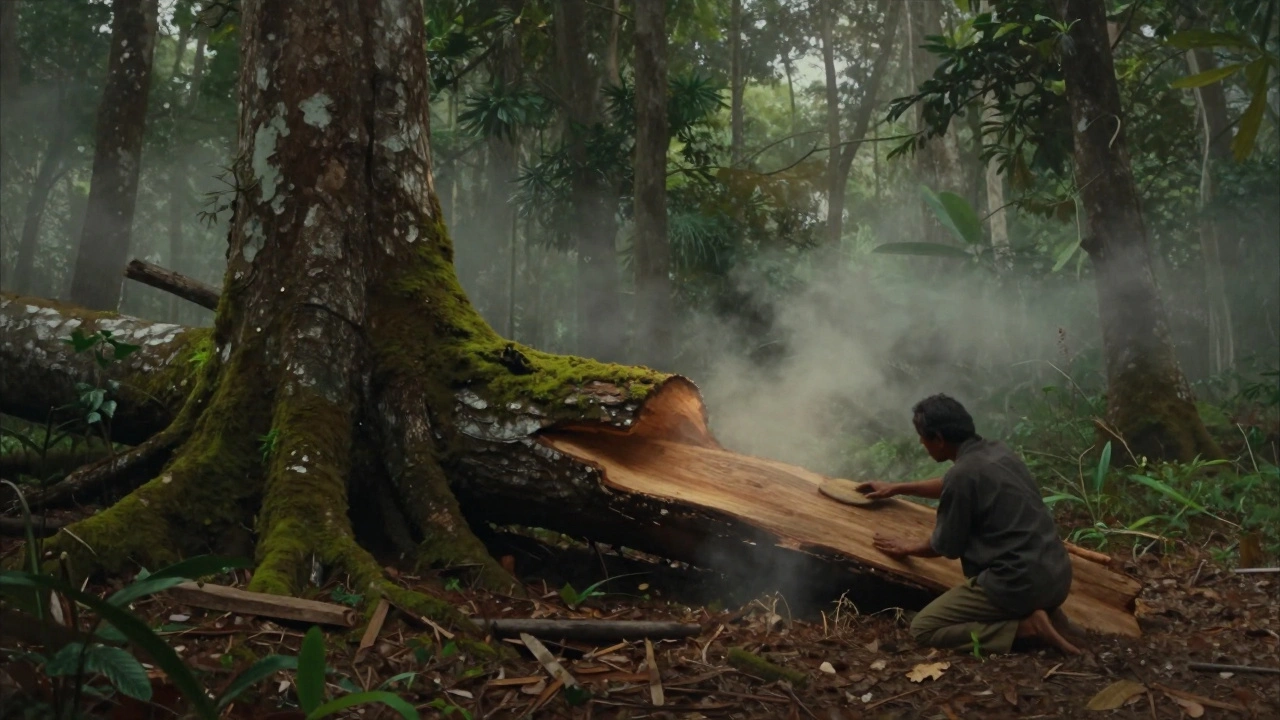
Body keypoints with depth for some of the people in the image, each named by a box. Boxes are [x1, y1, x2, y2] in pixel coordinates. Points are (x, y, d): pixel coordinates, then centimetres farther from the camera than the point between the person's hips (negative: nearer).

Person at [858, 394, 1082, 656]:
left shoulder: (963, 473, -16)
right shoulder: (997, 450, 9)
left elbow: (945, 546, -3)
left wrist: (909, 548, 17)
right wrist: (896, 488, 38)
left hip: (1022, 583, -9)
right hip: (1058, 574, 9)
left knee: (923, 629, 0)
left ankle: (1027, 627, -8)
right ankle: (1042, 613, 12)